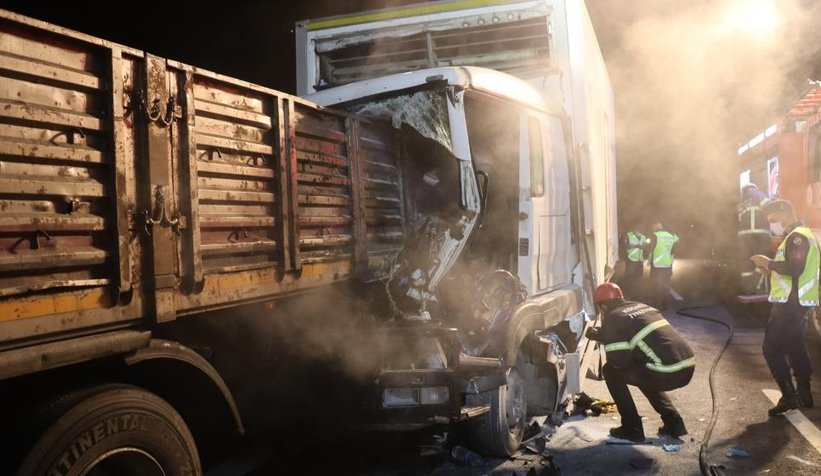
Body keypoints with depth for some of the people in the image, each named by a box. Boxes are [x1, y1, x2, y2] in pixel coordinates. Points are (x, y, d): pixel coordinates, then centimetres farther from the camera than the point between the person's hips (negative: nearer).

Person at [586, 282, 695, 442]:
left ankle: (632, 429, 12)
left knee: (611, 371, 10)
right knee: (644, 374, 35)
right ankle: (674, 424, 26)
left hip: (666, 373, -8)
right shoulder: (640, 307, 24)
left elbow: (619, 360, -5)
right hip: (688, 366, 8)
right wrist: (599, 336, 40)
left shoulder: (612, 318, -1)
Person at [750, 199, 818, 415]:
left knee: (772, 349, -7)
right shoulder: (802, 235, 19)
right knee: (795, 347, 16)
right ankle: (804, 394, 23)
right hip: (797, 302, 11)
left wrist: (769, 263, -17)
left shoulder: (797, 237, -15)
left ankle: (789, 397, -5)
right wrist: (771, 268, 10)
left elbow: (796, 268, -28)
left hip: (790, 303, -11)